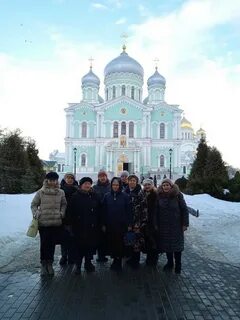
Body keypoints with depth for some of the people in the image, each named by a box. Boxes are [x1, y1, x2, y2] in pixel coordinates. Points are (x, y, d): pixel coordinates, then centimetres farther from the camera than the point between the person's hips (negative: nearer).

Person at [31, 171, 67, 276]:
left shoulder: (61, 192, 2)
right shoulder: (40, 192, -3)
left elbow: (64, 204, 13)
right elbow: (34, 204, 6)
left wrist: (62, 213, -1)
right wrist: (36, 214, -7)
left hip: (56, 223, 1)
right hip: (43, 223, -1)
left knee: (52, 244, 8)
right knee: (44, 243, 4)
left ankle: (50, 263, 24)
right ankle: (43, 264, 21)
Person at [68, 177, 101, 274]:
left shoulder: (94, 196, 7)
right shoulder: (75, 197, -2)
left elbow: (99, 211, 8)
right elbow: (70, 212, -2)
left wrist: (97, 223, 3)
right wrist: (74, 223, -7)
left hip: (92, 226, 3)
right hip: (79, 227, -3)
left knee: (91, 245, 9)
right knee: (79, 245, 2)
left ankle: (88, 262, 26)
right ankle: (78, 265, 17)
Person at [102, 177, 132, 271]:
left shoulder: (125, 196, -3)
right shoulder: (107, 196, 2)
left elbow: (128, 211, -2)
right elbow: (104, 211, 5)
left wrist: (129, 224, -5)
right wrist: (103, 224, 3)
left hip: (121, 225, -2)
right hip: (110, 225, 2)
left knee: (120, 244, 3)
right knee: (111, 243, 7)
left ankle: (118, 262, 20)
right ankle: (115, 260, 26)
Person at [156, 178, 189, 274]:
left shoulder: (178, 195, -10)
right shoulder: (159, 196, -1)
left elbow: (184, 210, -8)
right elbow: (157, 211, 4)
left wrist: (185, 224, -10)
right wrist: (156, 224, 3)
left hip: (176, 225, -3)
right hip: (164, 226, 3)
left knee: (177, 244, 8)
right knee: (166, 244, 12)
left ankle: (178, 265, 25)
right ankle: (170, 263, 30)